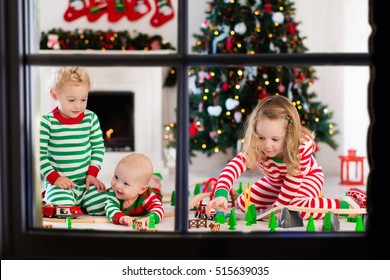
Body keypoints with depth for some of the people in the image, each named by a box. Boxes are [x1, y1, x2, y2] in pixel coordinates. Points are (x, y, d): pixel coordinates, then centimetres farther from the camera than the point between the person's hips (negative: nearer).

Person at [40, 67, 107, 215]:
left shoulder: (91, 118, 2)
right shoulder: (47, 122, -8)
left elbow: (98, 147, 8)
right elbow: (39, 153, -7)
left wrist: (92, 173, -3)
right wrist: (54, 177, -14)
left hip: (86, 181, 4)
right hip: (59, 183, -4)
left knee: (103, 208, -13)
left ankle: (80, 202, 13)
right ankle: (47, 196, 2)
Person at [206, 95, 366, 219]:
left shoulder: (302, 147, -39)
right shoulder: (254, 148, -34)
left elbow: (293, 181, -30)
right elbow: (233, 167, -49)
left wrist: (278, 207, -29)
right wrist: (221, 194, -66)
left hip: (307, 177, -5)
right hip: (275, 181, 5)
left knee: (295, 208, -33)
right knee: (242, 204, 1)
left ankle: (348, 203, -16)